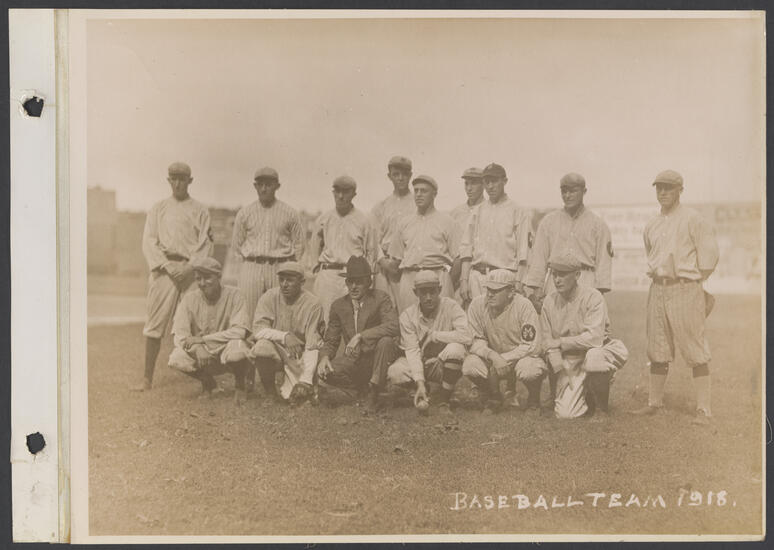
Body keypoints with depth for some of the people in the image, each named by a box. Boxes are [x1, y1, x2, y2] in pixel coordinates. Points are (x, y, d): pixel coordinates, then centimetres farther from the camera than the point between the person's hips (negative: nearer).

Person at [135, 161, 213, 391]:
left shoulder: (200, 210, 11)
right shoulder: (158, 208, 15)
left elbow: (205, 245, 4)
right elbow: (149, 242, 6)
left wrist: (188, 268, -11)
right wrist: (167, 266, -8)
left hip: (191, 270, -1)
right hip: (163, 269, 1)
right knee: (155, 324, -5)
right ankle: (148, 378, -4)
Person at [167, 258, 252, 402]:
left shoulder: (233, 295, -13)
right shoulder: (190, 299, -6)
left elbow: (240, 331, -22)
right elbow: (180, 337, -11)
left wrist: (203, 339, -24)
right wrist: (196, 348, -31)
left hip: (226, 350, -3)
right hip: (202, 355, 3)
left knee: (237, 346, -37)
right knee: (176, 359, -26)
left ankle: (240, 384, -2)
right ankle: (206, 382, 8)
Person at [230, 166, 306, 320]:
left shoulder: (290, 214, 5)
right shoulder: (244, 213, 10)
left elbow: (300, 243, 11)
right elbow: (236, 244, 16)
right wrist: (244, 266, 9)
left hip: (279, 268, -1)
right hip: (251, 267, 1)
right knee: (247, 312, -5)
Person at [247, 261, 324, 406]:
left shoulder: (313, 304, -13)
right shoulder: (269, 297, -8)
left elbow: (312, 347, -16)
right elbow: (258, 329, -16)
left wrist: (306, 382, -25)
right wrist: (285, 336, -32)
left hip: (299, 357, -1)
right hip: (275, 351, 1)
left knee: (294, 397, -21)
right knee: (262, 346, -33)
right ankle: (270, 392, -9)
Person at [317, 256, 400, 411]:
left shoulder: (380, 298, -8)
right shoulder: (338, 305, 4)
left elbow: (393, 327, -26)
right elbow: (331, 341, 8)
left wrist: (360, 336, -31)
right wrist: (325, 357, -15)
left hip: (376, 357, -3)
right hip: (354, 361, 3)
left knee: (386, 341, -34)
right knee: (325, 372, -23)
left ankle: (373, 393, -17)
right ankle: (361, 387, 5)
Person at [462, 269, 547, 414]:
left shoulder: (523, 306, -20)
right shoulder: (477, 305, -12)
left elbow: (531, 346, -21)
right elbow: (475, 341, -8)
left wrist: (503, 359, -27)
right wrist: (492, 355, -28)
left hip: (520, 357, -3)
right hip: (491, 359, 3)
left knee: (529, 370, -37)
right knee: (469, 365, -26)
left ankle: (534, 401, 1)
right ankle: (493, 397, 7)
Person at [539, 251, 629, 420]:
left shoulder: (592, 297, -13)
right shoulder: (549, 302, 0)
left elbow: (594, 338, -25)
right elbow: (548, 343, -1)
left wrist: (560, 342, -17)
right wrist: (562, 373, -14)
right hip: (568, 363, 3)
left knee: (593, 356, -39)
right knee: (564, 414, -15)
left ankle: (601, 408, -14)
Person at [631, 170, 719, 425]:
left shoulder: (692, 219, -4)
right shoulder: (651, 226, 15)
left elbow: (709, 254, -4)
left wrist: (695, 284, 2)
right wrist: (658, 280, 14)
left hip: (685, 289, -6)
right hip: (658, 289, 6)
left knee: (695, 351, -7)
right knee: (657, 349, 10)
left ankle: (703, 409, -5)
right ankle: (654, 402, 19)